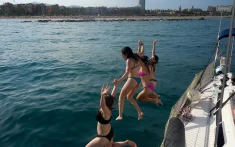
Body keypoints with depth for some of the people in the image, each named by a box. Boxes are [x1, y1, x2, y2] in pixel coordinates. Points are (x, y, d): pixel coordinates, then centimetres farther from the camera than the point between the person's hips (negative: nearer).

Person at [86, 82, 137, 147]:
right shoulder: (108, 108, -14)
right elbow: (113, 94, -6)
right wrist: (115, 85, 3)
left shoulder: (106, 111, -35)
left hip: (104, 137, -9)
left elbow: (102, 105, -57)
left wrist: (102, 95, -73)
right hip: (109, 132, 9)